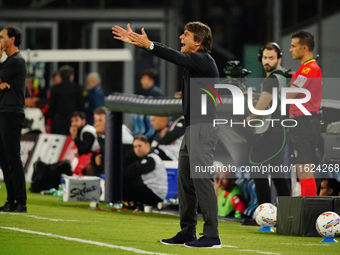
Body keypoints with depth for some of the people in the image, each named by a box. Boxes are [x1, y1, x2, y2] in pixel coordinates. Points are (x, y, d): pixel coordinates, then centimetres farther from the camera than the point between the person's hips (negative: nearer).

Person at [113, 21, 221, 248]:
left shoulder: (204, 60, -11)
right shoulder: (194, 61, 17)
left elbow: (176, 57, -22)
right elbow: (174, 56, 19)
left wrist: (149, 45, -28)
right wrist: (137, 41, 15)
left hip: (204, 127, -11)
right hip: (192, 128, 11)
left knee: (202, 179, -14)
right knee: (185, 179, 12)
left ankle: (212, 236, -15)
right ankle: (187, 233, 17)